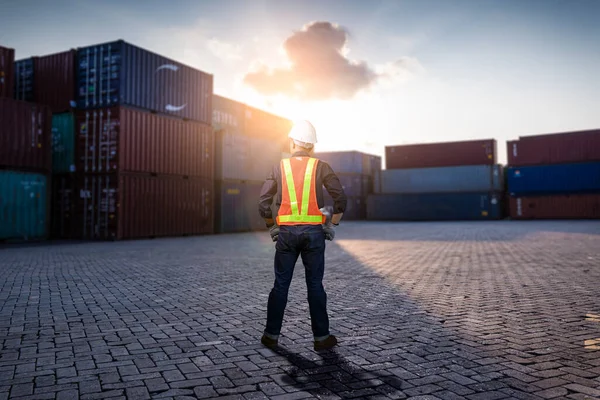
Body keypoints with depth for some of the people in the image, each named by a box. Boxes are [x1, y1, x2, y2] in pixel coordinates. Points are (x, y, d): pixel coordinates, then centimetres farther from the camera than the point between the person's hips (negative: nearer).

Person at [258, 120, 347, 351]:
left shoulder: (279, 168, 5)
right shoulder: (321, 167, 2)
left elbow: (264, 204, 2)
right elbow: (340, 199, -5)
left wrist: (272, 228, 14)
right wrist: (333, 225, 7)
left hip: (286, 232, 1)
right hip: (314, 232, -1)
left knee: (281, 284, 9)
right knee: (315, 285, 7)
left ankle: (271, 335, 16)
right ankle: (321, 337, 12)